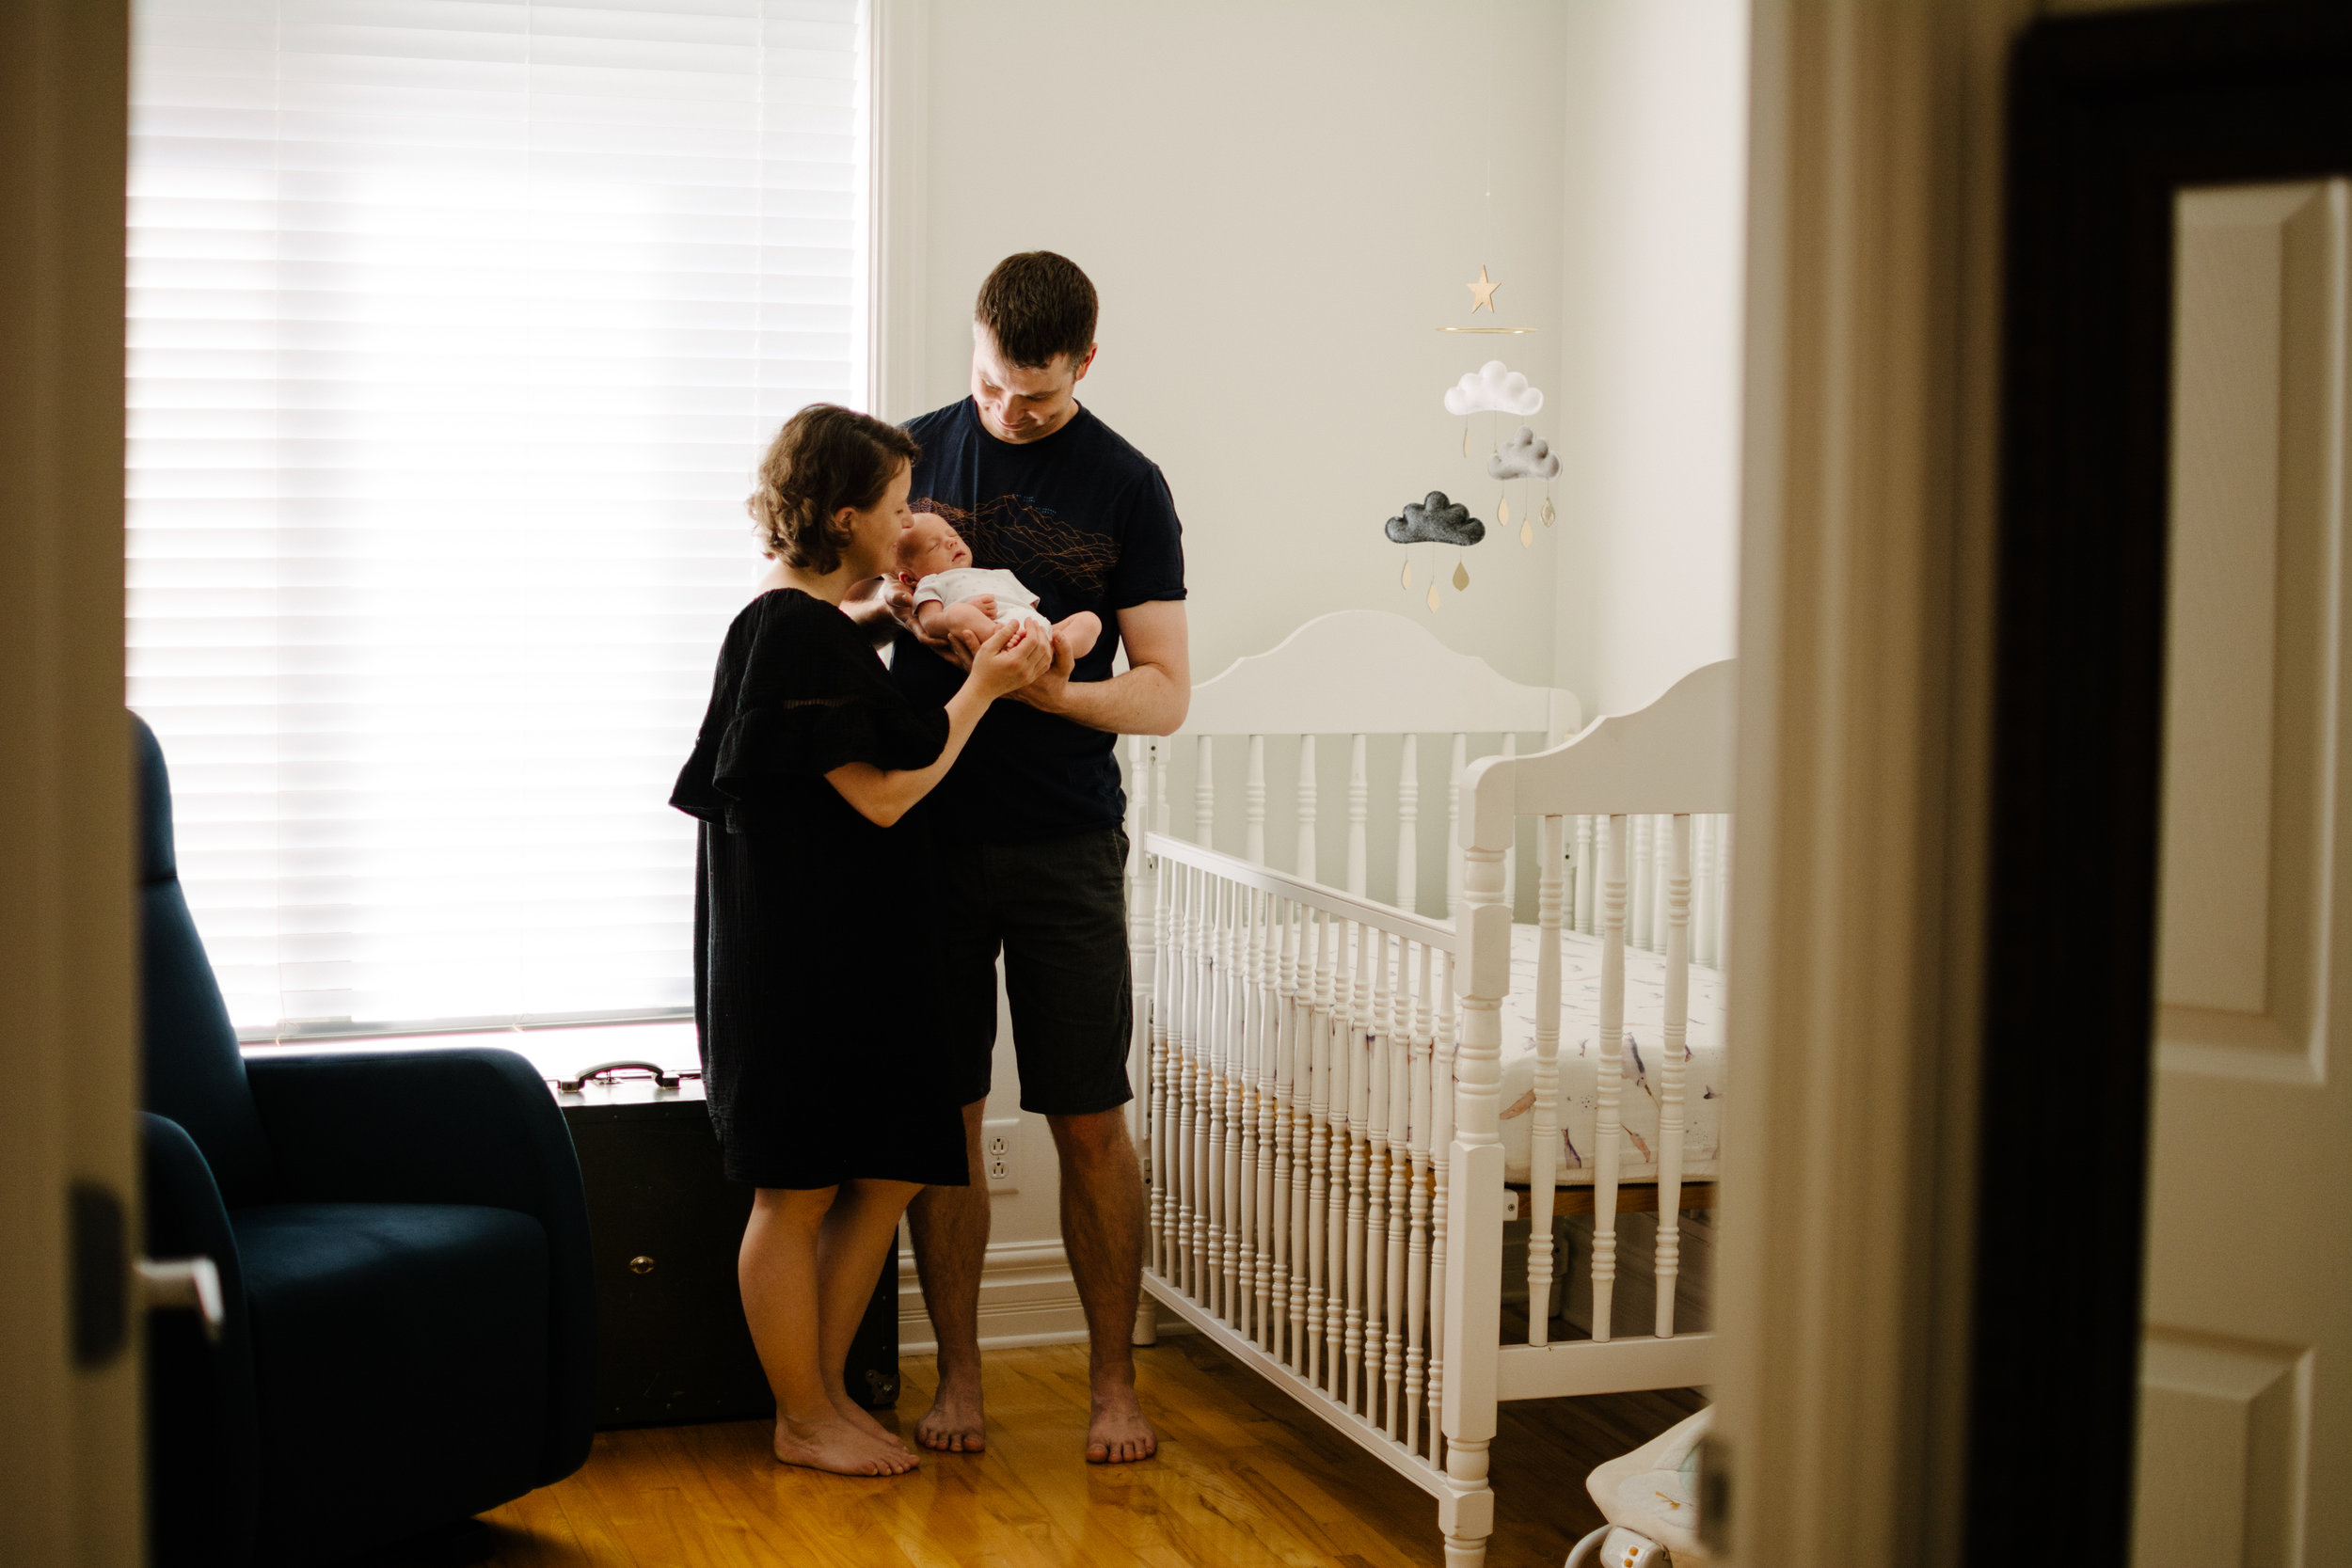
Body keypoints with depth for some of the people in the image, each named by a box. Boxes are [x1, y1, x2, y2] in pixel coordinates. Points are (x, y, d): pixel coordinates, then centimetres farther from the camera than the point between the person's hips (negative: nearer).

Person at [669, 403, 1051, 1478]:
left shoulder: (803, 624, 13)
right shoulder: (800, 632, -18)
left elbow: (863, 766, 24)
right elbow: (882, 795, -17)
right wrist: (980, 689, -10)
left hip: (841, 944, 10)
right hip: (792, 952, -10)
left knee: (890, 1169, 12)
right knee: (798, 1193, 2)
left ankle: (823, 1389, 23)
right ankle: (803, 1420, 15)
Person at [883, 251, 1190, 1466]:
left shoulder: (1125, 488, 0)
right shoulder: (917, 450, 7)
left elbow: (1167, 692, -2)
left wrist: (1058, 689, -21)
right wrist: (895, 600, -11)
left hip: (1064, 841, -2)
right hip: (926, 828, 2)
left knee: (1090, 1124, 1)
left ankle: (1113, 1379, 15)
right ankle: (957, 1374, 19)